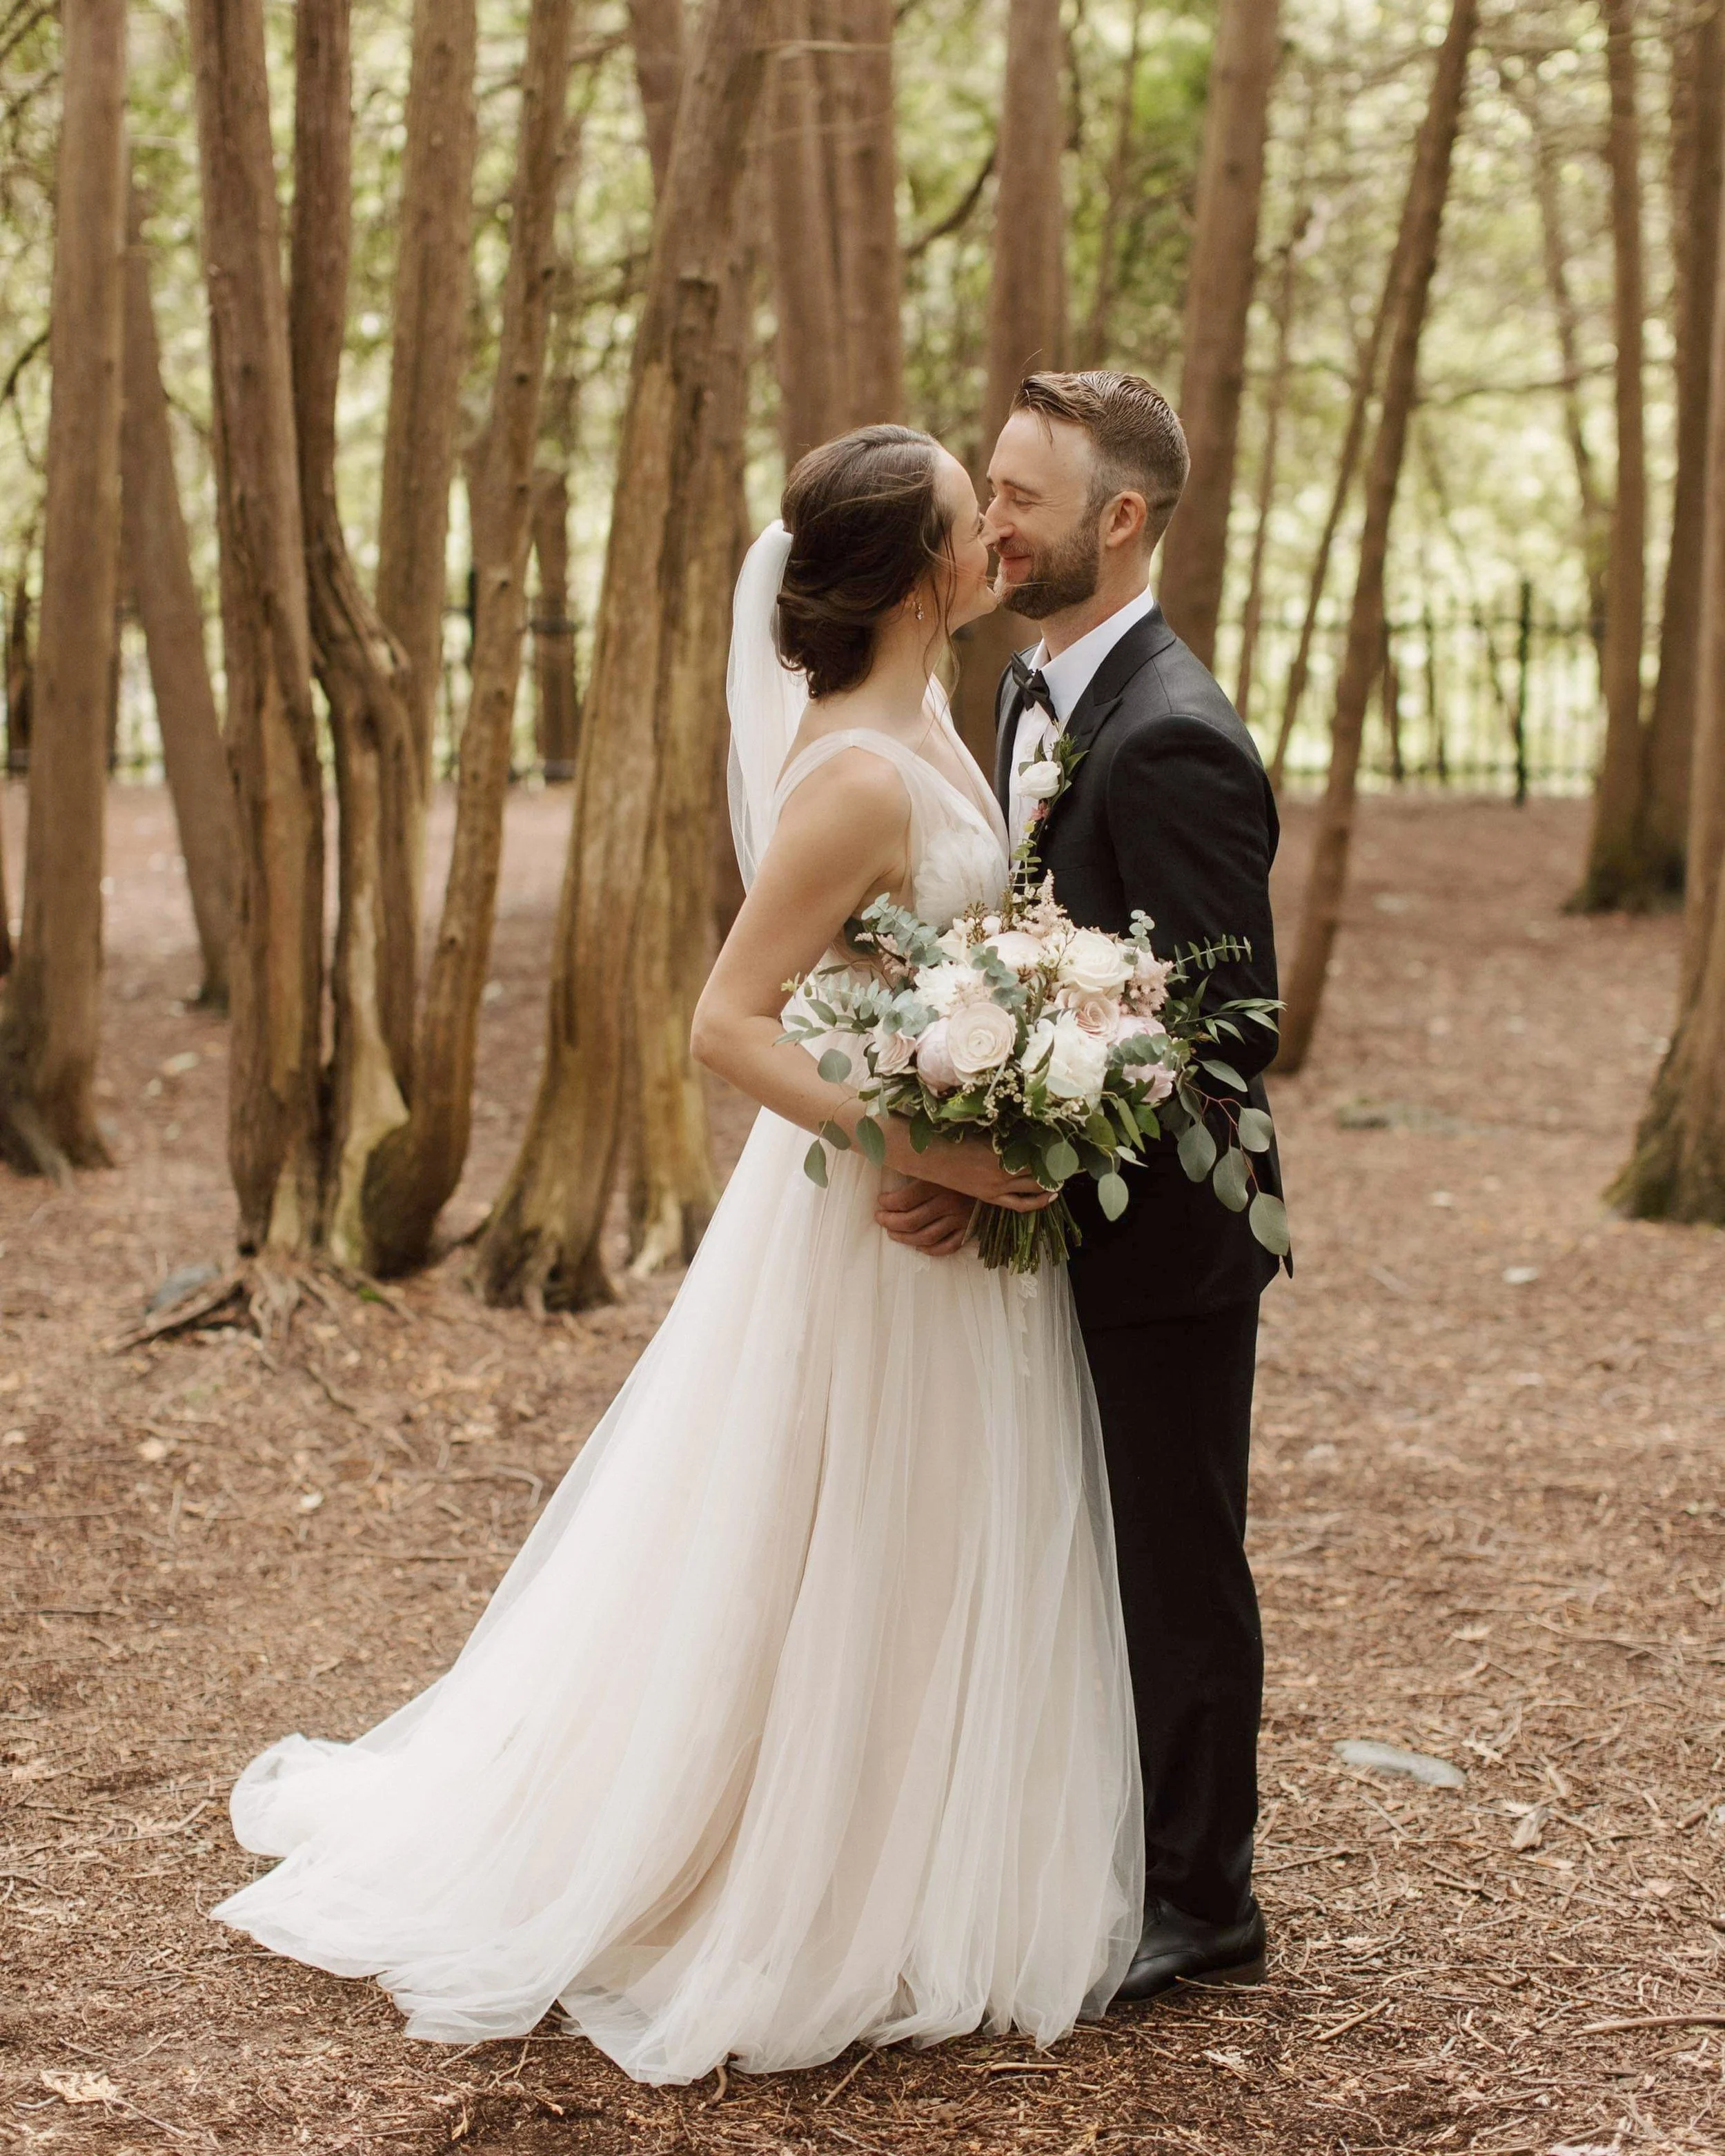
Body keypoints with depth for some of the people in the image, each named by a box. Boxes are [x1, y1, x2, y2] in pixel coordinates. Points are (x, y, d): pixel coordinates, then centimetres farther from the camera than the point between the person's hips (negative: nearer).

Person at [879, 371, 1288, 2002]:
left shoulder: (1174, 740, -23)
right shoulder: (1033, 691, 7)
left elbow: (1226, 1028, -26)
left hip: (1161, 1238, -9)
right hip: (1069, 1221, 9)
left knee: (1176, 1567, 6)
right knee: (1094, 1556, 19)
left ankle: (1198, 1899, 22)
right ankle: (1120, 1851, 35)